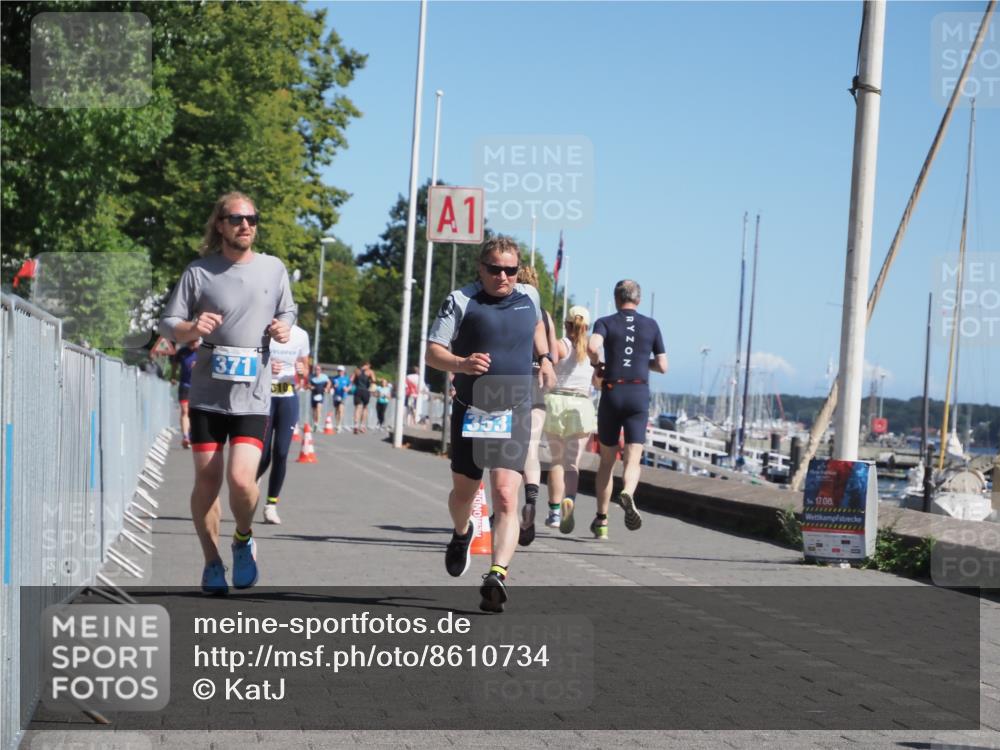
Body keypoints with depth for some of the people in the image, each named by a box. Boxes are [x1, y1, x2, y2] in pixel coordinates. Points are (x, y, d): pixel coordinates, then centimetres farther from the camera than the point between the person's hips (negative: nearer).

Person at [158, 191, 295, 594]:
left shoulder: (273, 268, 7)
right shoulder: (199, 272, 2)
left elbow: (287, 312, 20)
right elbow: (168, 323, 4)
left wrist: (284, 328, -3)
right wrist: (191, 328, -17)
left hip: (253, 396, 0)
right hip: (207, 394, 0)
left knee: (241, 479, -15)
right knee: (207, 481, 3)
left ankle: (244, 540, 14)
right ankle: (212, 563, 21)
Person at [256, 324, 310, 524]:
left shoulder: (300, 336, 3)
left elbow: (305, 368, 15)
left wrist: (302, 370, -9)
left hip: (288, 398, 2)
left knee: (281, 453, -5)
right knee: (263, 456, -4)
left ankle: (271, 505, 7)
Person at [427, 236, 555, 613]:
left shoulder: (529, 296, 8)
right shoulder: (460, 301, -4)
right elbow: (433, 352, -8)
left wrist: (544, 359, 19)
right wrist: (462, 364, -27)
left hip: (514, 413, 1)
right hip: (470, 412, 0)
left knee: (506, 496, -15)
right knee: (464, 490, 17)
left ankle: (497, 576, -23)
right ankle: (461, 535, 51)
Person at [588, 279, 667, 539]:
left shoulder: (606, 323, 3)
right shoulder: (651, 325, 9)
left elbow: (592, 346, -18)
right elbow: (662, 366, 11)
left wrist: (597, 364, 1)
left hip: (612, 393, 0)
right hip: (639, 394, 0)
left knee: (607, 461, 12)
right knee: (632, 460, -5)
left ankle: (601, 520, 15)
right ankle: (627, 494, -37)